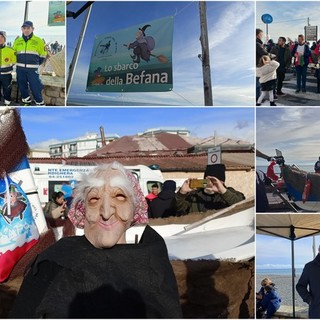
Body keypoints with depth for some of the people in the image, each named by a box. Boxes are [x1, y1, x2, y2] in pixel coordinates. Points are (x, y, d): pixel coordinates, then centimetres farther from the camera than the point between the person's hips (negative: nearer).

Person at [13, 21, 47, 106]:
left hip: (32, 69, -4)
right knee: (22, 86, 10)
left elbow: (43, 55, 6)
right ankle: (26, 101, 26)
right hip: (20, 68, 4)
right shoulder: (17, 41, 8)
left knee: (35, 87, -6)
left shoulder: (38, 41, -2)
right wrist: (20, 62, 16)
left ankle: (40, 103, 7)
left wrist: (35, 63, 8)